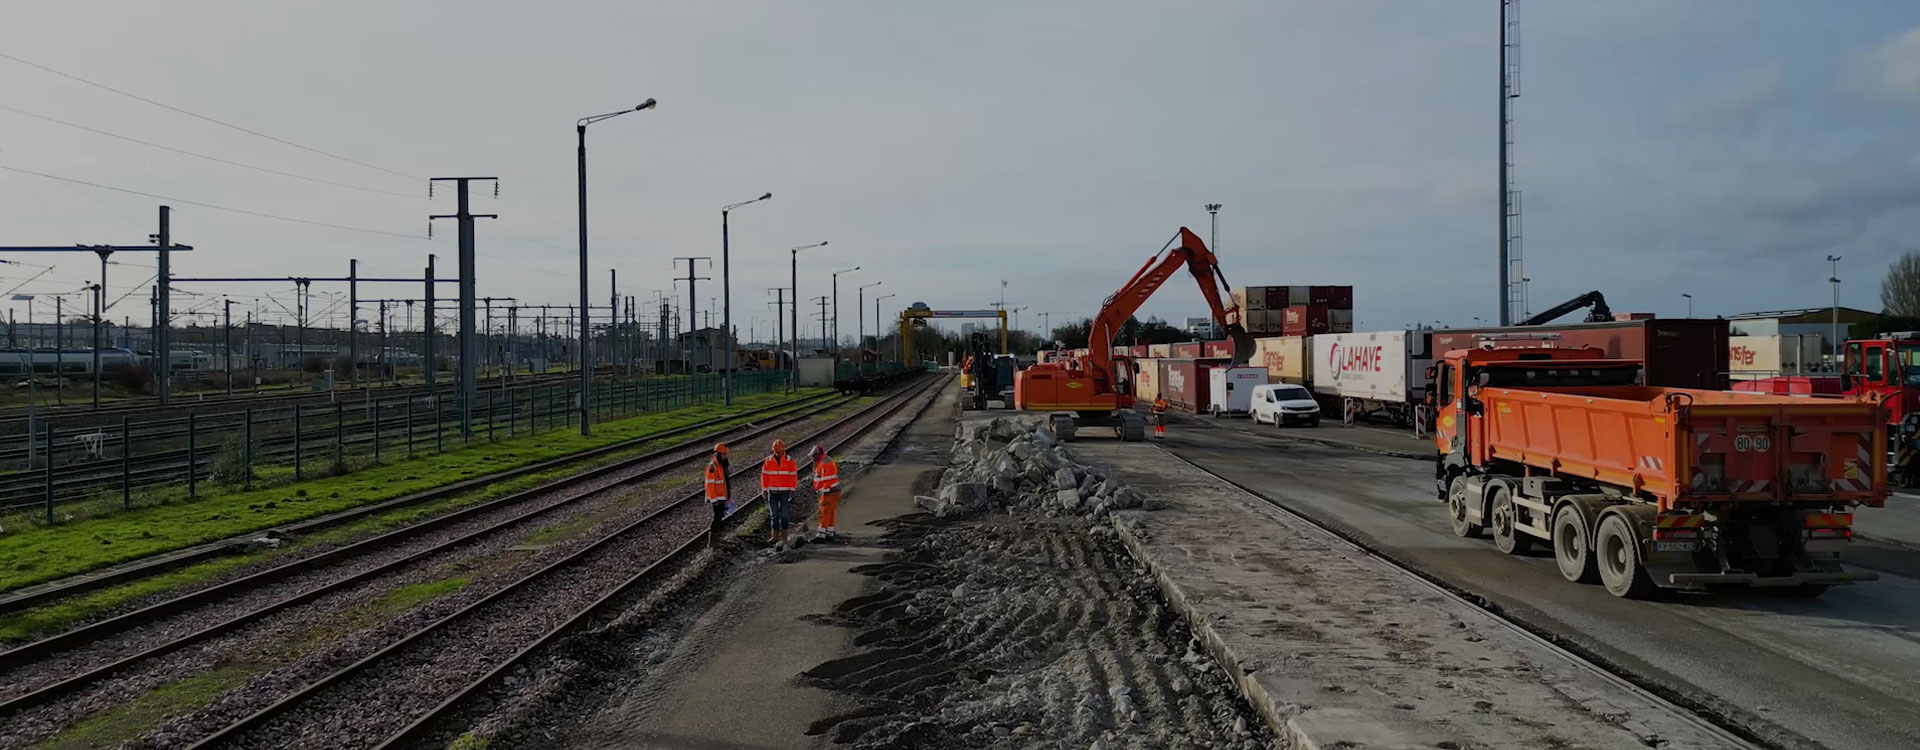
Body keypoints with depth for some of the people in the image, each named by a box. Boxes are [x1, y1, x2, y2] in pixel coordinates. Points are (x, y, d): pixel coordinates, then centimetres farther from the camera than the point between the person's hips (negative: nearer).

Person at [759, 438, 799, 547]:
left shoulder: (789, 461, -2)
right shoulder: (768, 461, 0)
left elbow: (793, 476, 0)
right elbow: (764, 476, 4)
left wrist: (792, 491, -4)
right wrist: (764, 491, 2)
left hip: (785, 492, -1)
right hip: (772, 492, 1)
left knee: (783, 514, -5)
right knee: (773, 514, 4)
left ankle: (783, 536, -1)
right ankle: (774, 535, 12)